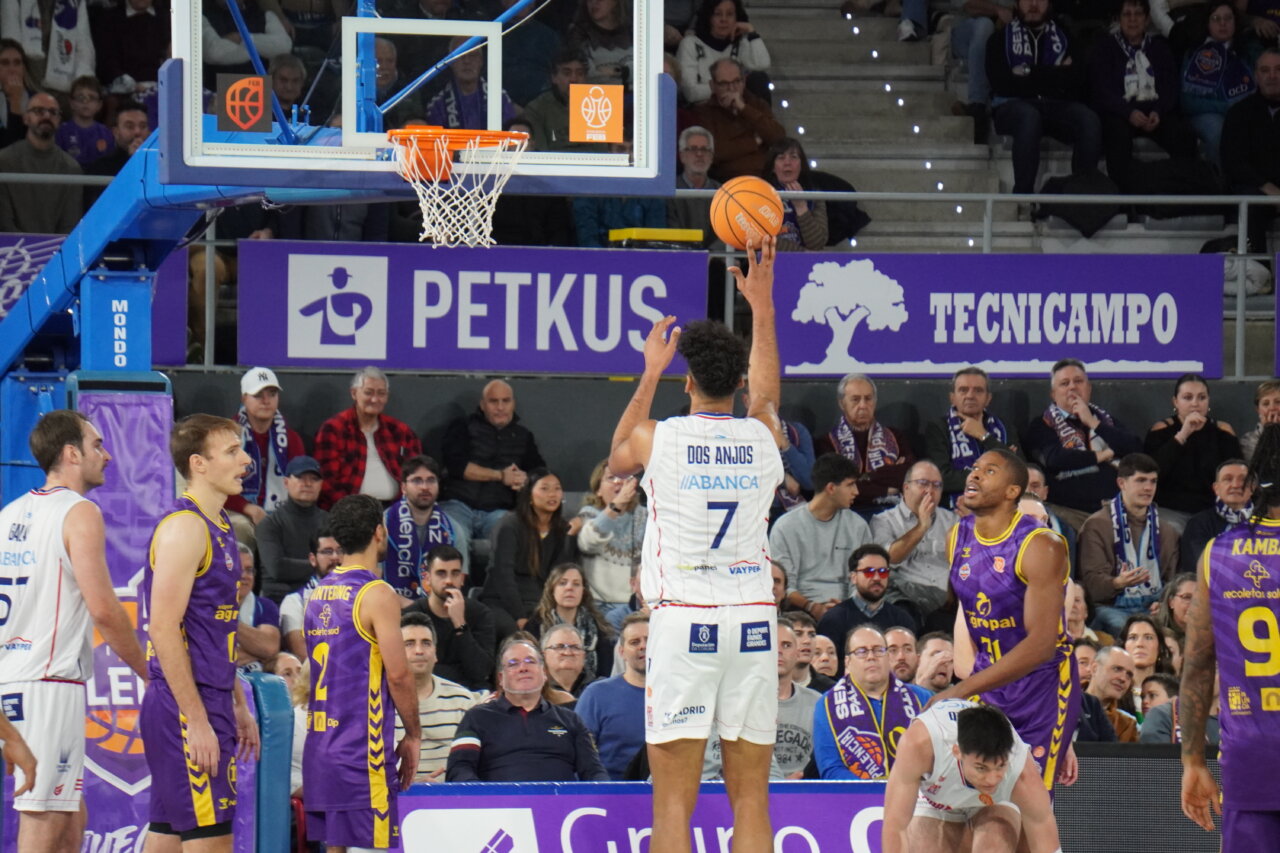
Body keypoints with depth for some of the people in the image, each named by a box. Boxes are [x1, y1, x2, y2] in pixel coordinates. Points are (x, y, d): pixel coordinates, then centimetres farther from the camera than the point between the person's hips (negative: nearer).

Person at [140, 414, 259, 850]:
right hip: (186, 709, -10)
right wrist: (197, 720, -22)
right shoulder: (184, 527, -14)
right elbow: (164, 629, -20)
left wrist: (237, 706, 23)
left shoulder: (218, 526, 16)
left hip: (208, 702, 10)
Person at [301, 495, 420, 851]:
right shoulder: (378, 594, -11)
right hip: (361, 748, -8)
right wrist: (413, 735, 0)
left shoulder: (319, 593, 14)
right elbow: (398, 675, -13)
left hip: (319, 742, 8)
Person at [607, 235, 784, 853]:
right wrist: (761, 303, 38)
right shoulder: (764, 439, 6)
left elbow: (617, 458, 24)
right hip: (754, 618, 3)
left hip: (684, 621, -3)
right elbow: (765, 393, 30)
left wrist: (650, 373, 31)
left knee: (673, 801, -5)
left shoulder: (657, 439, -1)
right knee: (750, 798, 4)